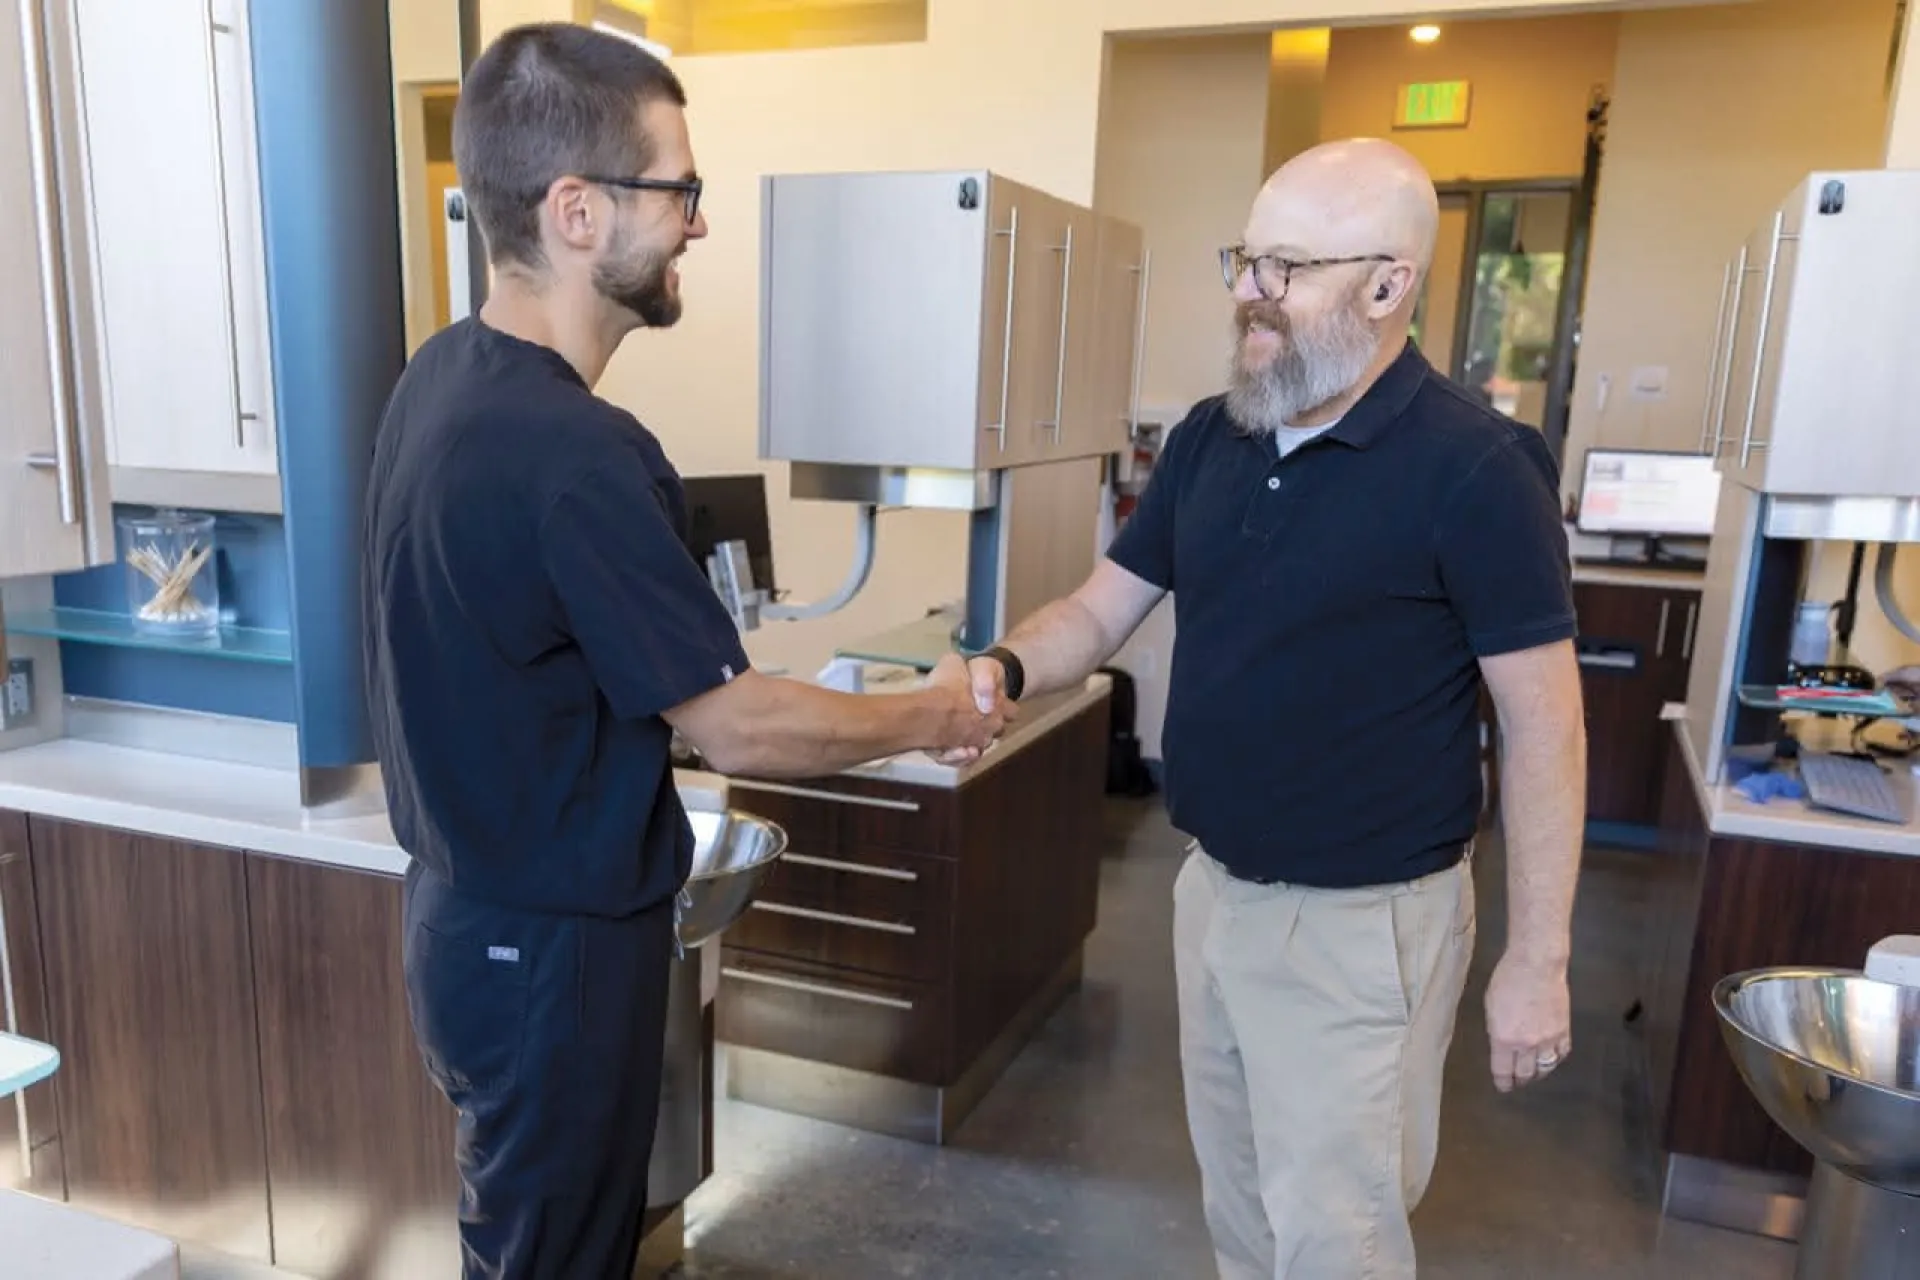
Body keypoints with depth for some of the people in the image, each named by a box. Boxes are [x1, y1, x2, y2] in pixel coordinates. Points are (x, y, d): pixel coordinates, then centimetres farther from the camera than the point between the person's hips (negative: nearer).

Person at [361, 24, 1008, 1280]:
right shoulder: (572, 452, -30)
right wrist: (930, 717, -7)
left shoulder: (445, 375, 0)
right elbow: (736, 726, -23)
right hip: (551, 941, -8)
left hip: (476, 903, 8)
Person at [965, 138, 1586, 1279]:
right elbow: (1103, 612, 5)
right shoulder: (1209, 440, 1)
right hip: (1214, 889, 6)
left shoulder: (1474, 467, -18)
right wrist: (1003, 671, -16)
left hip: (1361, 921, -6)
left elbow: (1543, 724, -15)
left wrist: (1538, 959, -14)